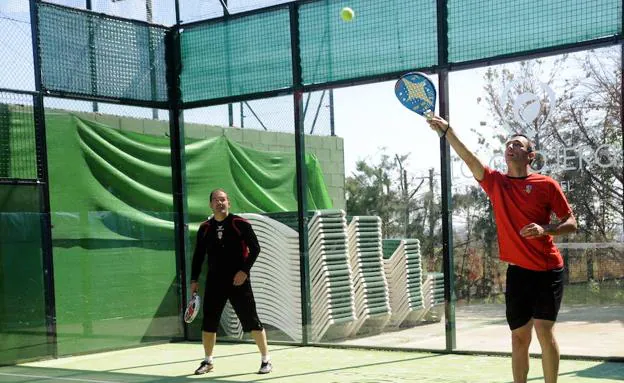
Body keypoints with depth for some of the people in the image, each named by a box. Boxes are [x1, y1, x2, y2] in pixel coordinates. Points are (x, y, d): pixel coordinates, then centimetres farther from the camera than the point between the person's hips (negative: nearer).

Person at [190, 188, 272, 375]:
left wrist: (244, 270, -15)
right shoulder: (205, 228, 7)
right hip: (214, 282, 4)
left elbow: (255, 248, -6)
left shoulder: (240, 224, -5)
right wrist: (194, 280, 9)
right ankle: (208, 361, 23)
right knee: (208, 322, 7)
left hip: (238, 281, -4)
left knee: (252, 321, -3)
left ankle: (266, 360, 8)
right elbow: (198, 255, 14)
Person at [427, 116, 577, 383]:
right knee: (519, 336, 7)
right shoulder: (495, 182, 6)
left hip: (548, 270, -3)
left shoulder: (546, 185, -2)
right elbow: (469, 158, -7)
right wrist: (446, 130, -19)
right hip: (517, 270, 3)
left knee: (544, 329, -9)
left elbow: (571, 223, 0)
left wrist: (545, 229, -19)